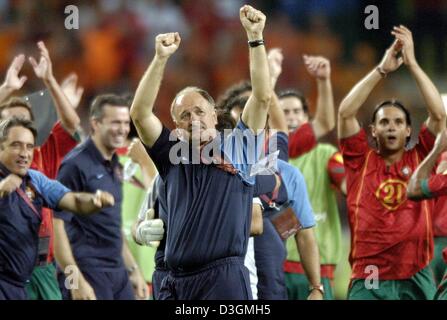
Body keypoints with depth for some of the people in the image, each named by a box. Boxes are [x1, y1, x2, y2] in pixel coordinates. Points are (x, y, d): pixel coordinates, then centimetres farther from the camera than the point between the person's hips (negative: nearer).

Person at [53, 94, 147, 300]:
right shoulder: (76, 165, -11)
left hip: (118, 275, 8)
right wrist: (76, 280, -21)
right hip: (88, 275, -8)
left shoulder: (114, 166, 14)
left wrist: (133, 270, 21)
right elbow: (57, 225, -16)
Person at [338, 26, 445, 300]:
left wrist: (412, 63, -2)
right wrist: (382, 69, -3)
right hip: (369, 279, -1)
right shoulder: (362, 160, 8)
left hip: (416, 278, 1)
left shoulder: (420, 159, 9)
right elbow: (346, 112, -2)